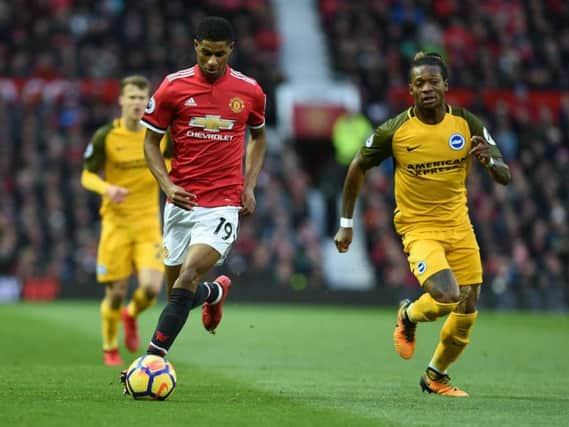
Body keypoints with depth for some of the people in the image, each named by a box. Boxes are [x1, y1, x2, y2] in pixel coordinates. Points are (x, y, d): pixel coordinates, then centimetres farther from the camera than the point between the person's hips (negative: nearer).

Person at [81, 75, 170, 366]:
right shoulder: (105, 137, -7)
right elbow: (87, 176, -1)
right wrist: (107, 188, -21)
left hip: (149, 222, 2)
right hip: (116, 222, -2)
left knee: (151, 288, -15)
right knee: (116, 293, 0)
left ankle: (132, 315, 21)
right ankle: (110, 349, 26)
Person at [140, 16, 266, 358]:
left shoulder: (249, 91, 1)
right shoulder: (173, 87, -3)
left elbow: (258, 137, 19)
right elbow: (151, 141, 5)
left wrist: (249, 185, 6)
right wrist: (167, 184, -11)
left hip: (223, 204, -2)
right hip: (182, 202, 2)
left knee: (187, 279, -21)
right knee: (178, 291, 11)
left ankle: (153, 356, -19)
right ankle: (216, 292, 46)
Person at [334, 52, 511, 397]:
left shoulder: (469, 125, -6)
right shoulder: (393, 131, -12)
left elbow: (505, 177, -3)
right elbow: (358, 168, 3)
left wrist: (490, 160, -26)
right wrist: (347, 223, 3)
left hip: (459, 226, 4)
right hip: (419, 229, -4)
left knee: (467, 312, 5)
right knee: (447, 296, -25)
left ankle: (436, 376, 30)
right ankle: (408, 316, 11)